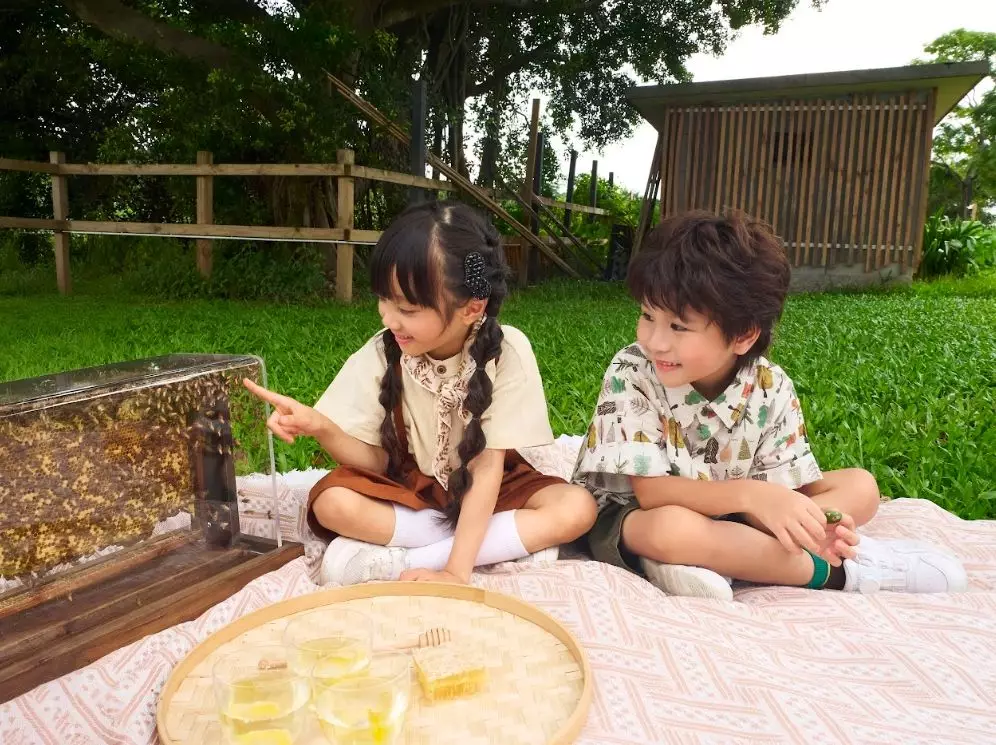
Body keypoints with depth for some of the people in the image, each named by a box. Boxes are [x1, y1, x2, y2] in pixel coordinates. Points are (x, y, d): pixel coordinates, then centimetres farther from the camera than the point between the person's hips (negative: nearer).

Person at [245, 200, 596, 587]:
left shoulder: (507, 352, -24)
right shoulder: (381, 353, -17)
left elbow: (488, 465, -23)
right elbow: (377, 460, -13)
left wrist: (456, 570, -29)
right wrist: (321, 427, -33)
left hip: (489, 489, -1)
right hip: (408, 488, 1)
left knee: (577, 508, -27)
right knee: (333, 504, -27)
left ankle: (395, 559, -25)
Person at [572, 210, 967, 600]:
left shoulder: (772, 389, -12)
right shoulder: (631, 376, -22)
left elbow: (773, 494, -9)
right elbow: (651, 491, -25)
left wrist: (808, 522, -32)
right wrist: (750, 495, -37)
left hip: (729, 517, 5)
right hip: (634, 517, -4)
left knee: (861, 486, -4)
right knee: (671, 528, -40)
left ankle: (703, 559, -24)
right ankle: (835, 570, -17)